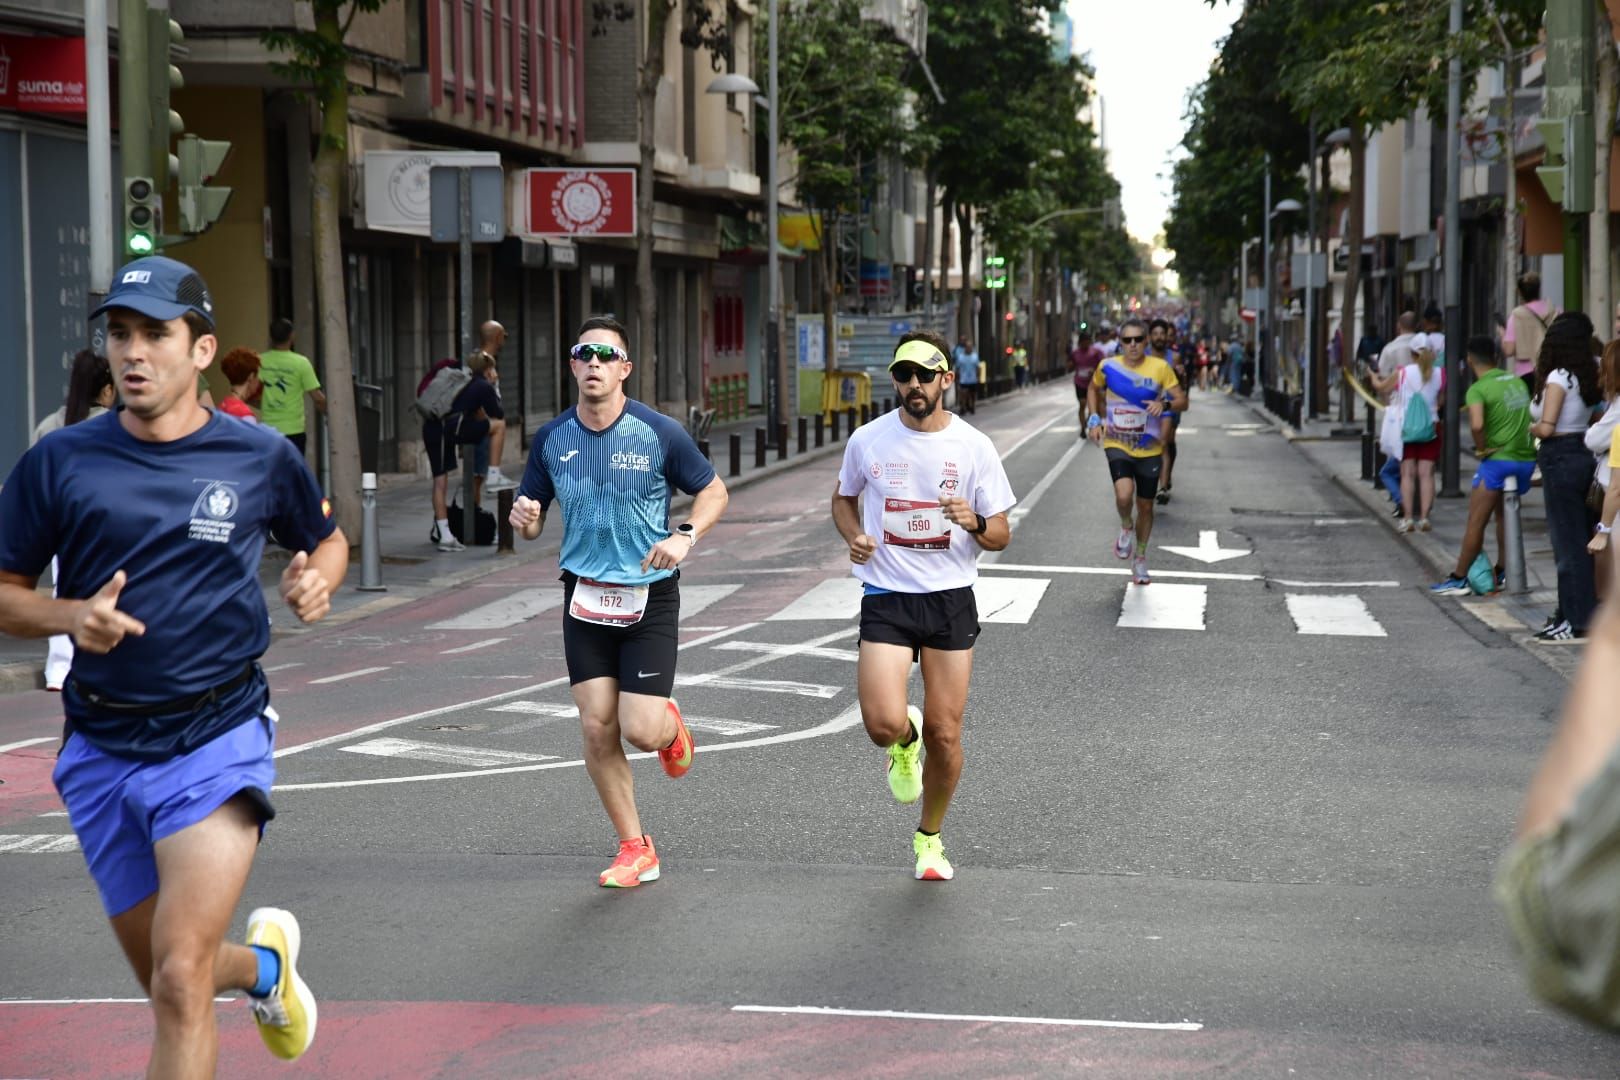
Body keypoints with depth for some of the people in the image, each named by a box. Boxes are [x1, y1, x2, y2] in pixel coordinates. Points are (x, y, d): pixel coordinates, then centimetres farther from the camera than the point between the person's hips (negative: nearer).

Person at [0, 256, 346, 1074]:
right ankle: (266, 960, 49)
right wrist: (70, 617, -16)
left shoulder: (261, 457, -1)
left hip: (217, 738, -3)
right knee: (164, 982, 16)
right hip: (101, 751, 3)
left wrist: (315, 581, -5)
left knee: (180, 981, -18)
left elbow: (326, 541, 17)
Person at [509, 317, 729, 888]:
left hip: (649, 596, -3)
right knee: (597, 730, -3)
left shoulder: (659, 432, -8)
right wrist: (524, 517, -13)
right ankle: (635, 849, 13)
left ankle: (670, 723, 29)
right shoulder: (551, 439, 1)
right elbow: (532, 520, 11)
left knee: (641, 732, -10)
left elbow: (713, 490, 3)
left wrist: (685, 535, -15)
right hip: (585, 598, 3)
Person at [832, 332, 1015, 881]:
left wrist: (974, 522, -20)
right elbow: (844, 499, 18)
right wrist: (854, 536, -3)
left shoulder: (974, 446, -3)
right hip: (885, 598, 0)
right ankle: (905, 742, 21)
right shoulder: (868, 440, -1)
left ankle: (930, 836, 27)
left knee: (944, 734, 2)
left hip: (951, 599, 0)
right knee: (883, 723, -18)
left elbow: (1001, 535, 3)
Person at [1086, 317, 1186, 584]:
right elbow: (1094, 390, 16)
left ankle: (1140, 558, 33)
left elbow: (1182, 399, -7)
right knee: (1124, 493, -27)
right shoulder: (1109, 367, -5)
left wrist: (1164, 403, -28)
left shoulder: (1160, 368, -8)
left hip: (1149, 449, 1)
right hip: (1116, 444, -1)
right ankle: (1126, 527, 7)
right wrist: (1095, 419, 3)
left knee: (1145, 506, 11)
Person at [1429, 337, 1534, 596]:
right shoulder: (1517, 381, 11)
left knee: (1476, 521, -2)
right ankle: (1501, 573, 28)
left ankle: (1458, 579, 0)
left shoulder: (1478, 390, -11)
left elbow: (1476, 424, -27)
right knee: (1504, 516, 23)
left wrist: (1481, 449, -12)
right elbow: (1532, 416, 19)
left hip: (1498, 459, -7)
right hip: (1526, 458, 7)